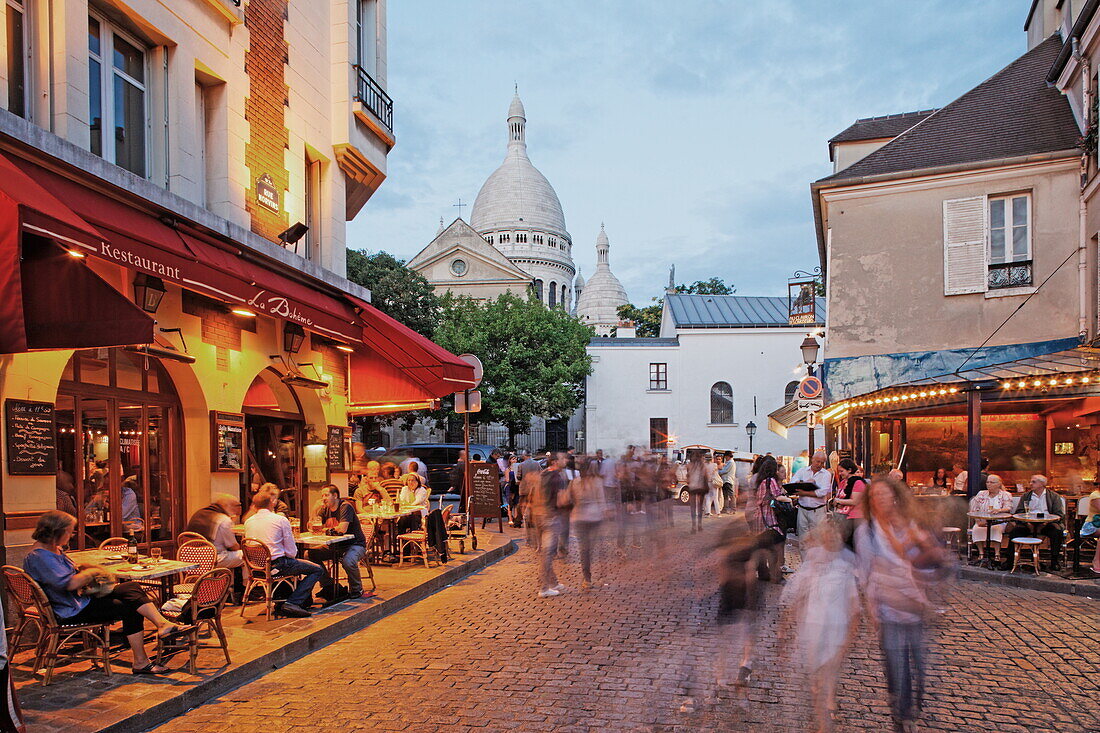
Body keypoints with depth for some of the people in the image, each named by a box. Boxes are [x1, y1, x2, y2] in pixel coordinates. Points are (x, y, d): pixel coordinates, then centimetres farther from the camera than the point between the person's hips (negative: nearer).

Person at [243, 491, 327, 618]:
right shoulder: (281, 519, -9)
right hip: (277, 564, -7)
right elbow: (292, 552, -10)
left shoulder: (248, 522, 6)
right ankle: (293, 603, -9)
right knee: (318, 570, 4)